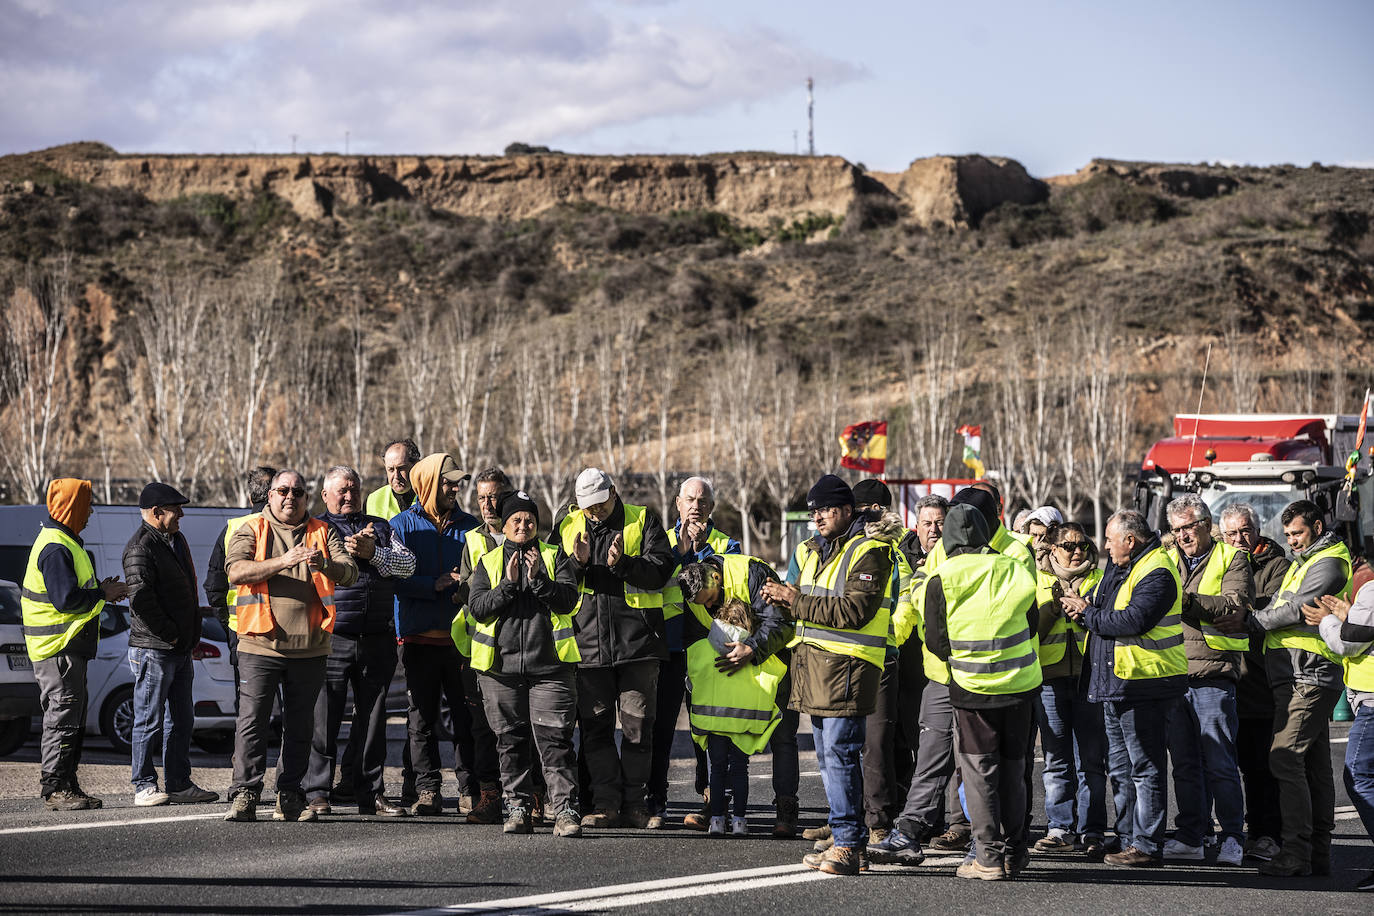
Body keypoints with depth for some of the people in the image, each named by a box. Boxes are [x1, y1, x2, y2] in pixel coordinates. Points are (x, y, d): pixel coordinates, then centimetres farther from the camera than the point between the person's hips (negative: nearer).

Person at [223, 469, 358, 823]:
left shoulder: (324, 533, 11)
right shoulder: (250, 531, 5)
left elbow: (350, 573, -1)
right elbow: (237, 571, -11)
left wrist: (325, 565, -23)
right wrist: (283, 561, -22)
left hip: (309, 648, 2)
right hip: (261, 646, -2)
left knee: (300, 726, 6)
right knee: (252, 720, -7)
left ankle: (290, 797, 13)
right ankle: (245, 794, -6)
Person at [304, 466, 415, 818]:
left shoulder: (380, 527, 17)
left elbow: (408, 564, 4)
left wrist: (372, 553, -8)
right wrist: (349, 549, -13)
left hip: (377, 640, 4)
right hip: (332, 639, -3)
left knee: (372, 718, 7)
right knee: (324, 719, -2)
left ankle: (371, 793, 13)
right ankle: (317, 794, 3)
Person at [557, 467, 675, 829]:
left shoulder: (642, 520, 4)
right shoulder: (568, 526, 12)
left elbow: (661, 570, -6)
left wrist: (622, 563, -20)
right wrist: (577, 563, -9)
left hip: (637, 641, -2)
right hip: (589, 645, 3)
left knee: (637, 725, 0)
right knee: (595, 727, 2)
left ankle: (633, 803, 6)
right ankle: (605, 803, 6)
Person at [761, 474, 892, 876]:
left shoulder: (867, 552, -9)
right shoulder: (812, 550, 19)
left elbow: (855, 610, -19)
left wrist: (798, 602, -18)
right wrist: (784, 598, -1)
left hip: (846, 664, -9)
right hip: (813, 662, 9)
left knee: (839, 754, -12)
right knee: (829, 758, 11)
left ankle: (847, 845, -12)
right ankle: (849, 843, 16)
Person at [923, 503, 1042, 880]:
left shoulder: (941, 580, -7)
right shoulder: (1014, 571, 2)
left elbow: (936, 642, -3)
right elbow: (1033, 626, 11)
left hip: (973, 689, -3)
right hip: (1021, 683, 3)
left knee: (979, 772, 4)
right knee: (1013, 770, 13)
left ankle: (990, 857, 0)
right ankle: (1013, 853, 17)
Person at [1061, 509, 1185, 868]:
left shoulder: (1157, 573, -14)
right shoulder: (1118, 568, 16)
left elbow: (1134, 620, -25)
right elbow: (1108, 613, 22)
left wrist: (1087, 615, -15)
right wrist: (1085, 609, -1)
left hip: (1144, 687, -10)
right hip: (1115, 685, 10)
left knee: (1145, 768, -7)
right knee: (1121, 768, 15)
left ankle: (1148, 846, -6)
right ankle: (1127, 839, 22)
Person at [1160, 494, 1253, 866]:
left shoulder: (1231, 559, 2)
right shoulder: (1167, 559, 17)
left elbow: (1235, 605, -14)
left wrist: (1186, 599, -19)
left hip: (1213, 674, -5)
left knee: (1219, 763, -5)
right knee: (1184, 762, 9)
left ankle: (1232, 838, 1)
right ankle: (1190, 837, 15)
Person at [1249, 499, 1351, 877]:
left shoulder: (1328, 563, -9)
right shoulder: (1305, 561, 23)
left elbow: (1295, 610, -17)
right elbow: (1281, 607, 21)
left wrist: (1253, 619, -6)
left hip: (1309, 678, -10)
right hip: (1308, 679, 10)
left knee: (1286, 759, -16)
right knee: (1316, 767, 10)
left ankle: (1296, 854, -19)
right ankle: (1319, 854, 13)